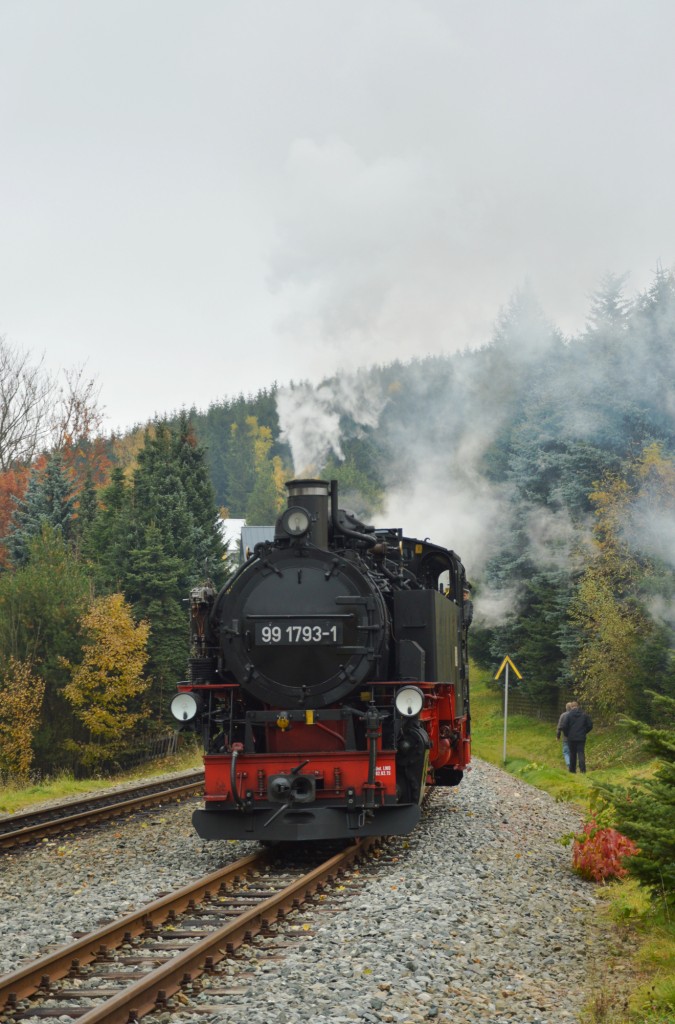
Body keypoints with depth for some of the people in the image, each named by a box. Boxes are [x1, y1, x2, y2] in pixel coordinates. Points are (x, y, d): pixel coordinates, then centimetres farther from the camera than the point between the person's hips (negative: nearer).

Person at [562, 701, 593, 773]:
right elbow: (590, 725, 2)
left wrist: (567, 734, 7)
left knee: (572, 754, 10)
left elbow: (564, 726, -10)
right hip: (581, 738, 1)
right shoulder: (584, 714, 2)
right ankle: (583, 770, -17)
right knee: (581, 753, -2)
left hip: (571, 738, -1)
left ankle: (572, 770, 15)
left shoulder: (569, 715, -5)